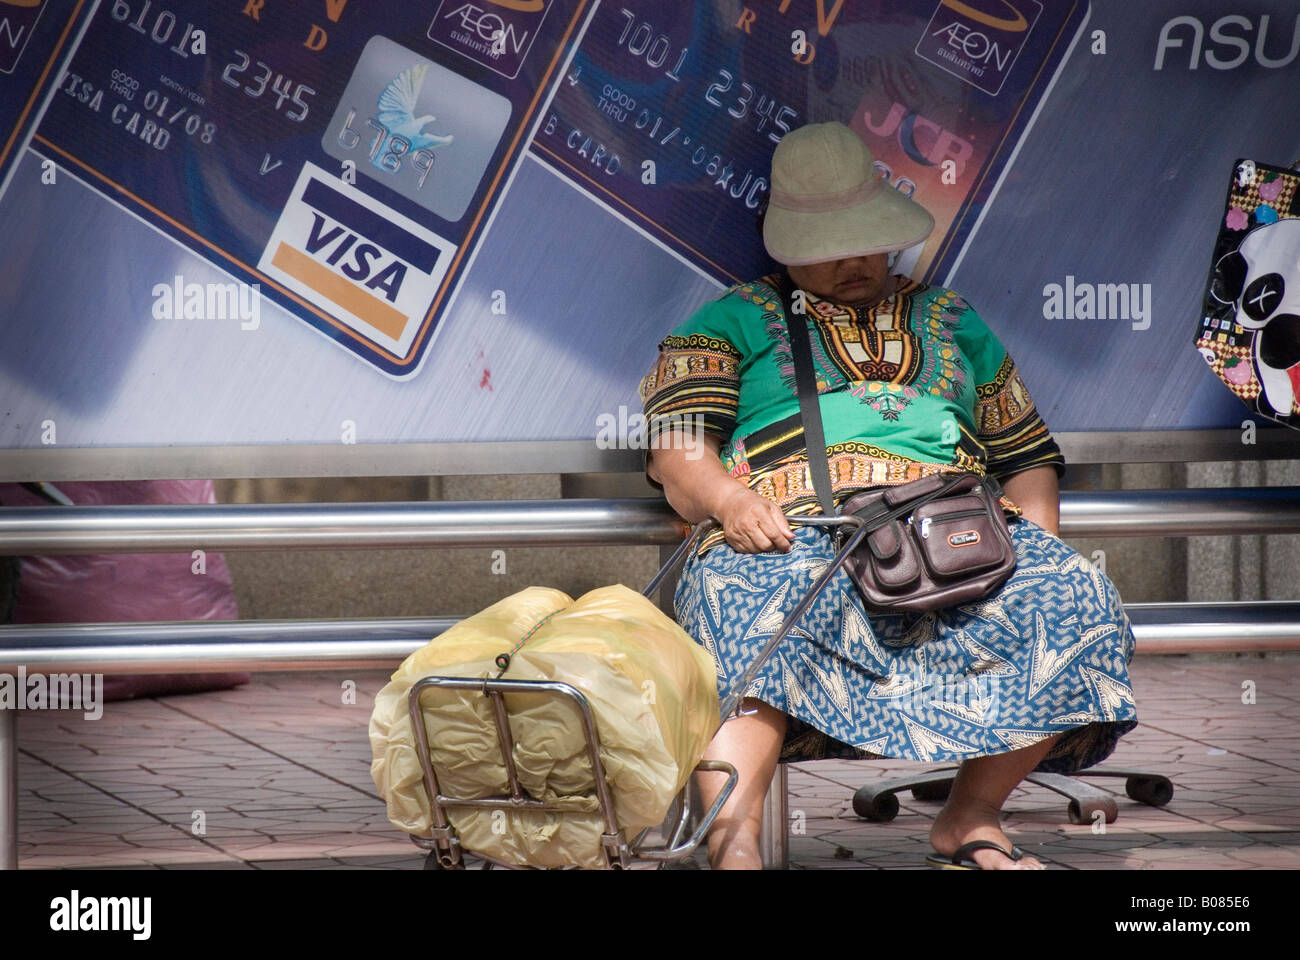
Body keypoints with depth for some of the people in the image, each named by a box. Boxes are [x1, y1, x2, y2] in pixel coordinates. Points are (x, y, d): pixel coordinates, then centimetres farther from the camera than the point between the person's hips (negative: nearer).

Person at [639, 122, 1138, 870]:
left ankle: (971, 818, -16)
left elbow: (1027, 454, 30)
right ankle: (732, 843, -52)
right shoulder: (738, 319, 22)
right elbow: (674, 444, 7)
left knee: (1075, 605, -27)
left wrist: (1037, 536, 8)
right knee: (749, 614, -40)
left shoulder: (950, 320, 32)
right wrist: (727, 499, -17)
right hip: (795, 529, -3)